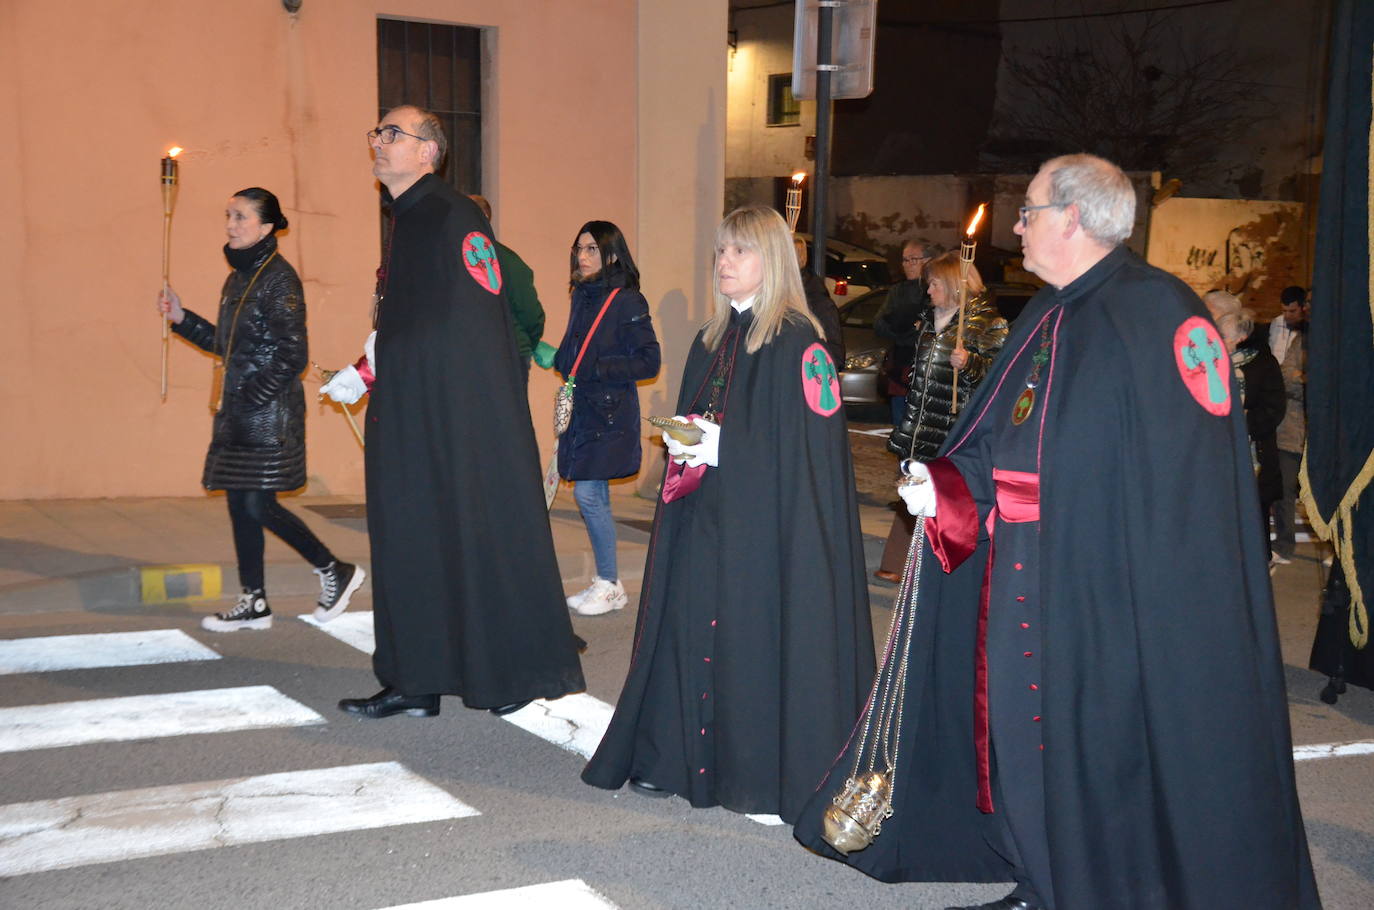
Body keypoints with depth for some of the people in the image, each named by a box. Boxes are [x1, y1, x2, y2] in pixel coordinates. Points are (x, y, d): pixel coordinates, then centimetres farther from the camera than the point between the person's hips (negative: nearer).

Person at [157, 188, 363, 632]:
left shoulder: (278, 277, -12)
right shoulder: (239, 276, 15)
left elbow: (292, 355, -16)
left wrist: (252, 397, -16)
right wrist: (181, 318, 14)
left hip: (269, 411, -9)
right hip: (239, 412, 9)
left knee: (258, 505, -9)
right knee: (240, 504, 9)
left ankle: (337, 572, 6)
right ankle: (253, 603, 16)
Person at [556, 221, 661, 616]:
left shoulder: (627, 301, -10)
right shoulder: (581, 297, 13)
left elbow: (649, 361, -13)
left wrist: (597, 370, -18)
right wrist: (557, 359, 5)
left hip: (610, 412, -8)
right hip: (581, 409, 8)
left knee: (588, 494, -11)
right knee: (595, 495, 10)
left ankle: (609, 585, 1)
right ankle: (606, 582, 19)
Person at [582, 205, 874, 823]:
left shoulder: (797, 344, -9)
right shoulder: (711, 340, 15)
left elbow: (812, 445, -14)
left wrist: (723, 447, -18)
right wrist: (684, 448, 3)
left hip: (766, 525, -7)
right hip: (702, 519, 7)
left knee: (757, 629, -5)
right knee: (691, 624, 7)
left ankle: (767, 774, 6)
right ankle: (676, 756, 17)